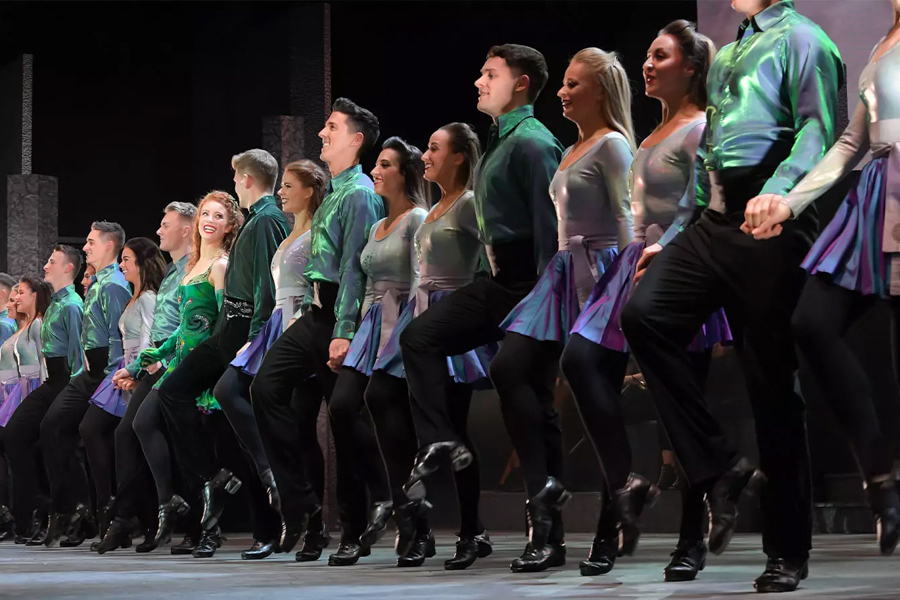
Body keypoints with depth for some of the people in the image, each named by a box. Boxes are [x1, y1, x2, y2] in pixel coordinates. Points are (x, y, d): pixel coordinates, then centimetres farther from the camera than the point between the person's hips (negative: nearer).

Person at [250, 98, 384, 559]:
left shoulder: (359, 195, -10)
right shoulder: (333, 194, 19)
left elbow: (354, 266, -17)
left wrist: (343, 332, -22)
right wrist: (310, 313, 19)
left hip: (339, 314, -9)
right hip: (315, 312, 9)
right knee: (266, 386, -7)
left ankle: (353, 530, 8)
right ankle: (300, 501, -5)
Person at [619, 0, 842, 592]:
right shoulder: (727, 55, 23)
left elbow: (818, 128, -15)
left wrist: (778, 194, -32)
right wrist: (671, 237, 23)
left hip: (768, 229, -7)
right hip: (716, 220, 7)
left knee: (771, 380, -3)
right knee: (645, 312, -17)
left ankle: (788, 553, 8)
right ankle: (719, 465, -7)